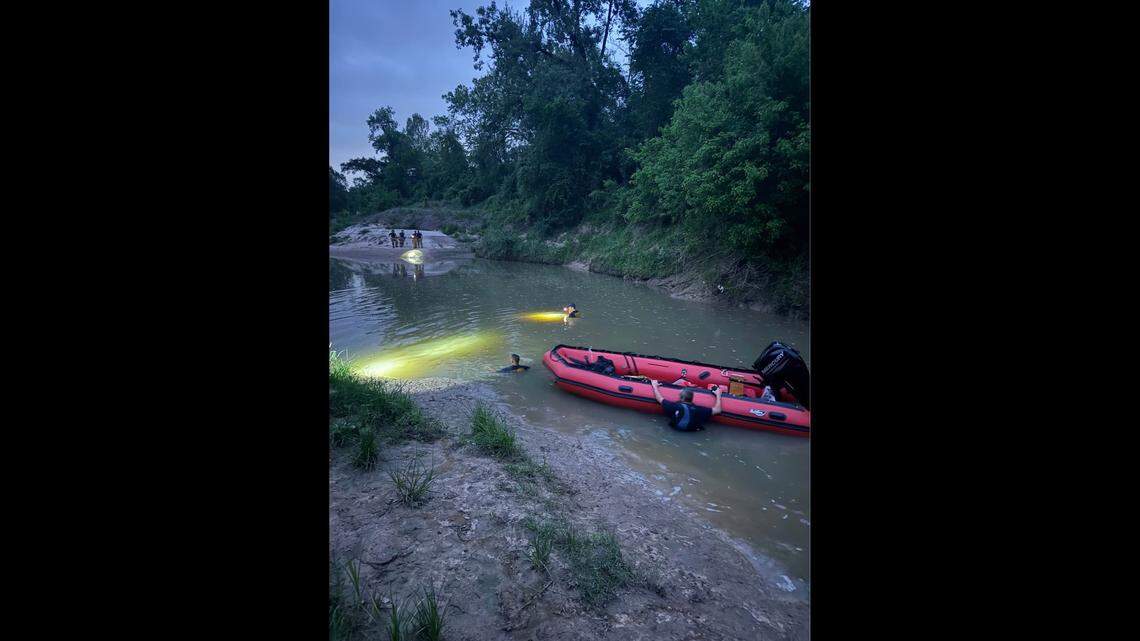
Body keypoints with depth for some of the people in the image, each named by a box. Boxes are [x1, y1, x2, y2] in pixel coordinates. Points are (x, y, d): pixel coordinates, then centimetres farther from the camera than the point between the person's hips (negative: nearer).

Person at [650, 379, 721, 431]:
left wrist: (654, 386, -5)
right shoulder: (698, 410, -37)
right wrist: (718, 395, -10)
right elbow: (717, 410, -25)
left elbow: (660, 398, -22)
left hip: (675, 426, 0)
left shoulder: (674, 407, -38)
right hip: (692, 429, 0)